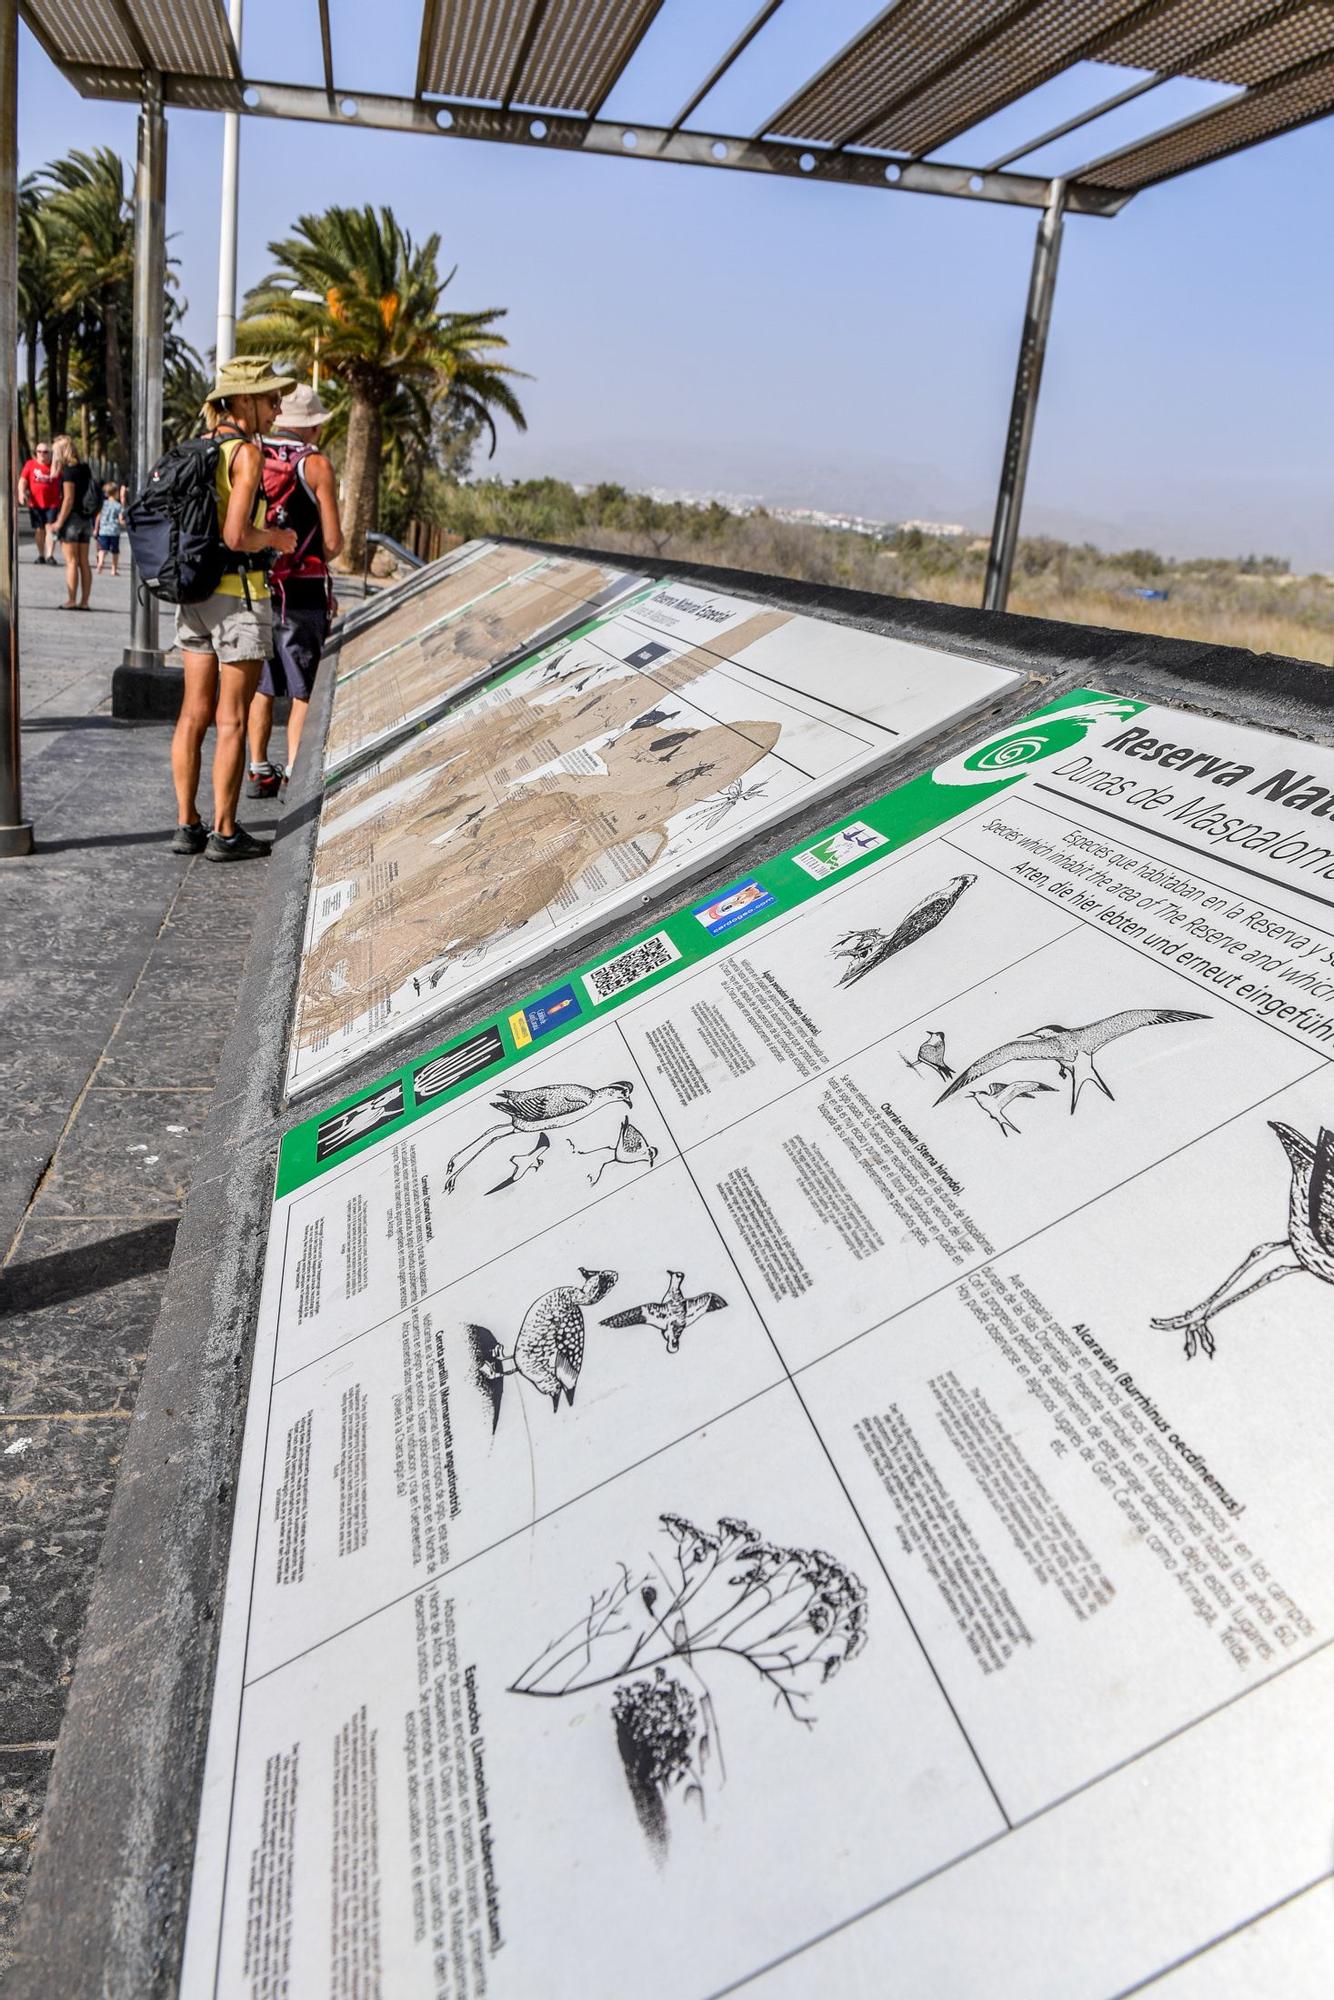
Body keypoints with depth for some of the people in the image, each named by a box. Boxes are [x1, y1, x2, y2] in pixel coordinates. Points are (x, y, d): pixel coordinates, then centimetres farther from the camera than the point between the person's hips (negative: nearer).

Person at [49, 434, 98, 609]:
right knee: (84, 562, 7)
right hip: (86, 519, 7)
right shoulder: (84, 468, 10)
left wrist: (59, 522, -13)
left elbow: (68, 500, -17)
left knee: (71, 562, -5)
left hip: (72, 517, -7)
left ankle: (71, 601, -6)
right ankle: (84, 601, 8)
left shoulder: (69, 471, -13)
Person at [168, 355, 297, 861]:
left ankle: (187, 825, 13)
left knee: (194, 714, 9)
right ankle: (224, 834, 3)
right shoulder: (246, 452, -13)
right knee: (232, 719, -2)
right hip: (238, 594, -7)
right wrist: (275, 538, -2)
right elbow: (236, 535, -22)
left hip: (194, 592, 8)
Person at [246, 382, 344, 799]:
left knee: (262, 686, 14)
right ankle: (295, 777, -1)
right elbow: (333, 542, -9)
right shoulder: (315, 464, -7)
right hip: (301, 592, -5)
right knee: (304, 691, 2)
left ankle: (258, 772, 16)